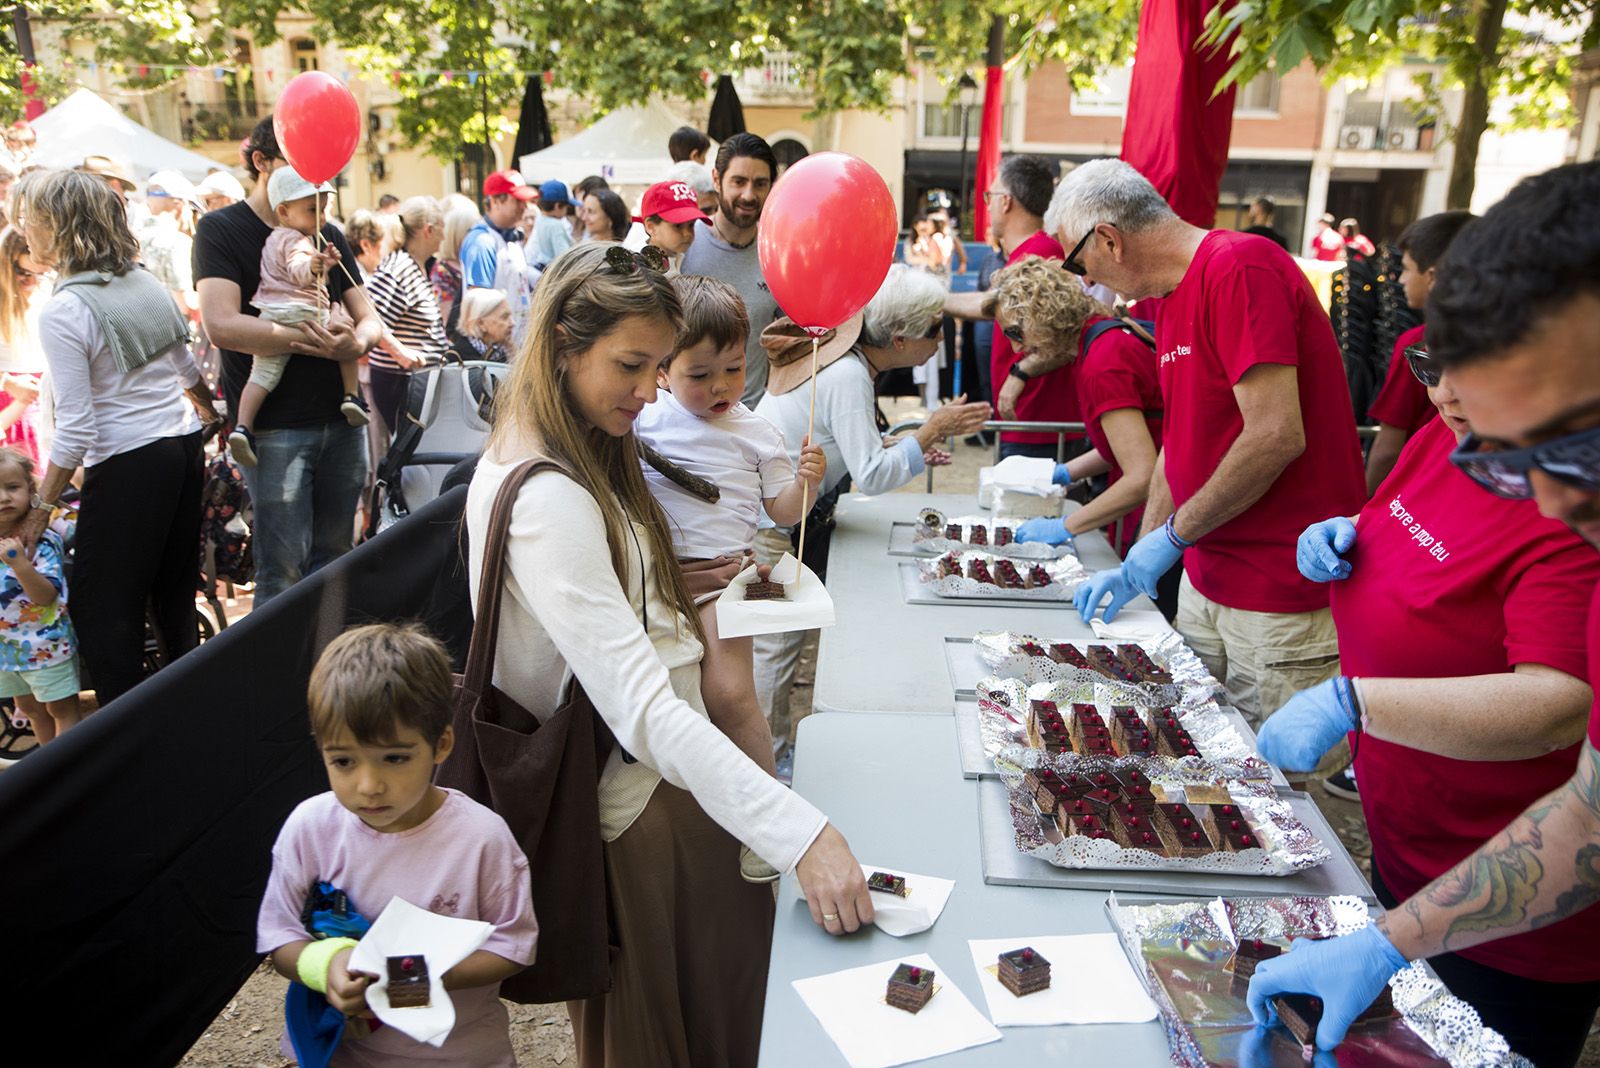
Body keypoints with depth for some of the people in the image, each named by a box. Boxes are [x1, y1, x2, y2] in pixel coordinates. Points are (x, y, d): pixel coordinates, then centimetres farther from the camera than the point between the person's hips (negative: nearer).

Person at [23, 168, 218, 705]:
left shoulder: (62, 312, -17)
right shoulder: (146, 282, 4)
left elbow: (75, 430, -18)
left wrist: (41, 510, -10)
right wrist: (218, 420, 33)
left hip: (128, 465, -8)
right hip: (185, 446, 8)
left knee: (101, 611, 5)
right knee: (174, 596, 19)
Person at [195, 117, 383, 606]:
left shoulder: (327, 234, 13)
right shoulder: (220, 229, -2)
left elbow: (369, 317, 7)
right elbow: (222, 324, -16)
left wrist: (355, 342, -16)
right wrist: (309, 339, -22)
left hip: (342, 419, 5)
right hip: (274, 425, -5)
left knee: (333, 558, 12)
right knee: (282, 571, -3)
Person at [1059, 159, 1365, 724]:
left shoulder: (1239, 266, -16)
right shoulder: (1170, 300, 14)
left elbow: (1277, 435, -24)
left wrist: (1173, 534, -14)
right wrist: (1136, 566, 13)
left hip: (1285, 600, -9)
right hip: (1205, 582, 9)